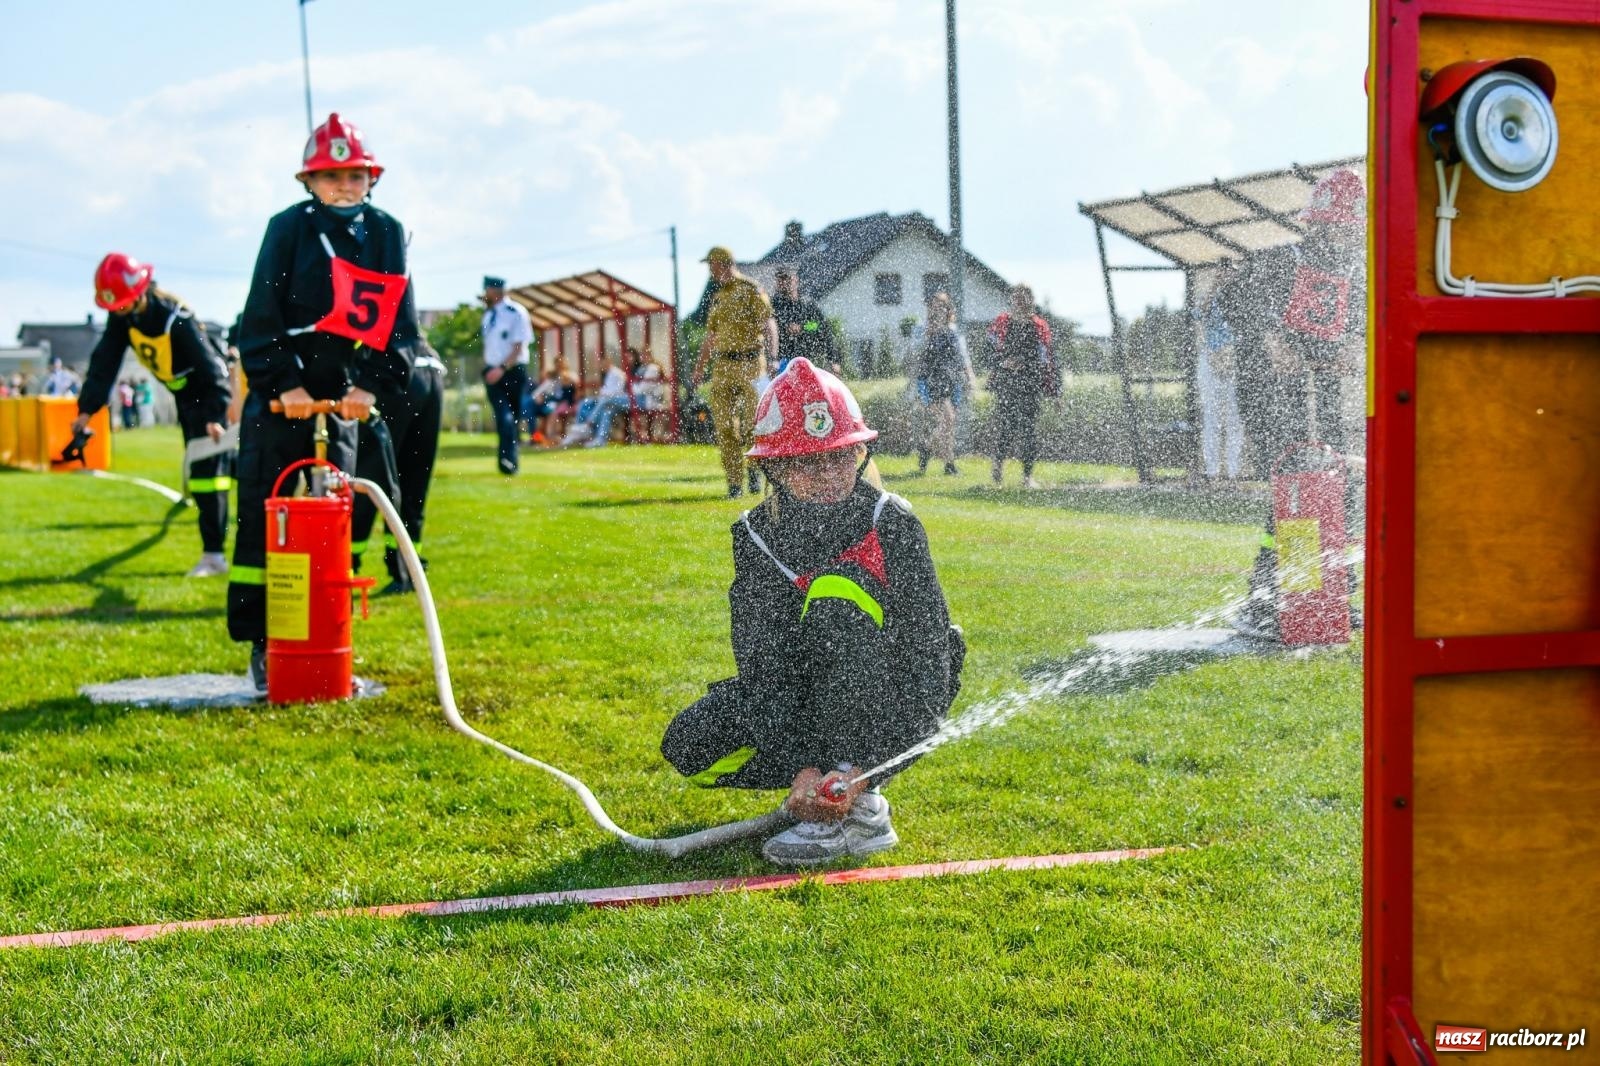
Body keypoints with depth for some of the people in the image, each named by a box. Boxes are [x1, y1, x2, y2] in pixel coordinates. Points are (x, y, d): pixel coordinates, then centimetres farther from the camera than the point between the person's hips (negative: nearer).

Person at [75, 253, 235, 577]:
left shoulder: (175, 317, -30)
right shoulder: (121, 318, -9)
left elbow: (210, 367, -30)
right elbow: (104, 361, -9)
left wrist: (215, 416, -37)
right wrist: (87, 409, -18)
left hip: (208, 391, -8)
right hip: (183, 393, 8)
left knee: (207, 467, -14)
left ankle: (214, 554, -14)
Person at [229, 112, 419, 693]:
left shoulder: (387, 234, 5)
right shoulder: (290, 227, -6)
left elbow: (401, 323, 3)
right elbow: (261, 318, -8)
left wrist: (371, 384, -10)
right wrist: (285, 383, -17)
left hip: (344, 399, 4)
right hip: (279, 398, -4)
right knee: (263, 519, -3)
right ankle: (261, 643, 3)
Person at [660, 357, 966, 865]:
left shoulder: (891, 524, -17)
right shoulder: (757, 537, -8)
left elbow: (929, 660, -22)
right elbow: (762, 669, -15)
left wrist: (859, 764, -32)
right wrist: (799, 766, -31)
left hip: (891, 712, -4)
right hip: (806, 698, 4)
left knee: (837, 589, -30)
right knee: (689, 747, -18)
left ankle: (845, 805, -29)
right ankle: (859, 797, -4)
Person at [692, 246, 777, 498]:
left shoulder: (751, 291, -5)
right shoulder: (717, 297, 17)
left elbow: (769, 326, -11)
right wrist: (699, 366, 19)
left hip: (749, 363, -6)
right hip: (722, 366, 6)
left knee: (753, 423, -8)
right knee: (725, 426, -1)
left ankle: (753, 467, 17)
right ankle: (734, 482, 3)